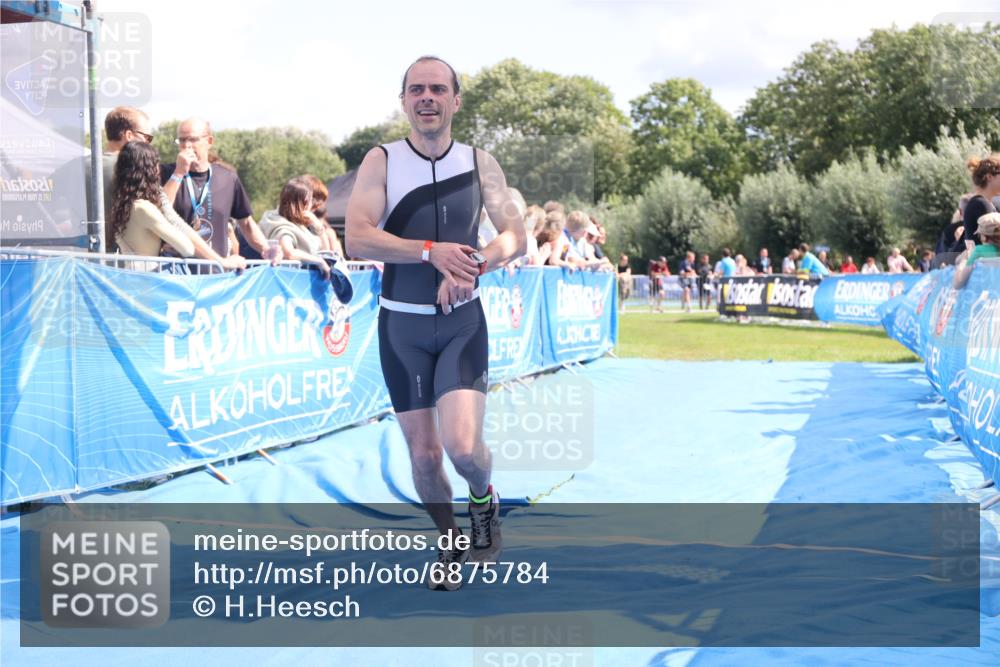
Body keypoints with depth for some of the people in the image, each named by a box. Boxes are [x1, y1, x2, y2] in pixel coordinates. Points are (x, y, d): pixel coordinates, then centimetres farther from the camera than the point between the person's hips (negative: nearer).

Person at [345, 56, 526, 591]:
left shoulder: (480, 164, 2)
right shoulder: (381, 161, -3)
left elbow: (516, 236, -2)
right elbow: (357, 239, -16)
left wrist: (473, 265, -21)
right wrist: (432, 251, -28)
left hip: (462, 321, 0)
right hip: (401, 325, 0)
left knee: (463, 445, -16)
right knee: (423, 453, 6)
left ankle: (484, 500, 19)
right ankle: (450, 542, 32)